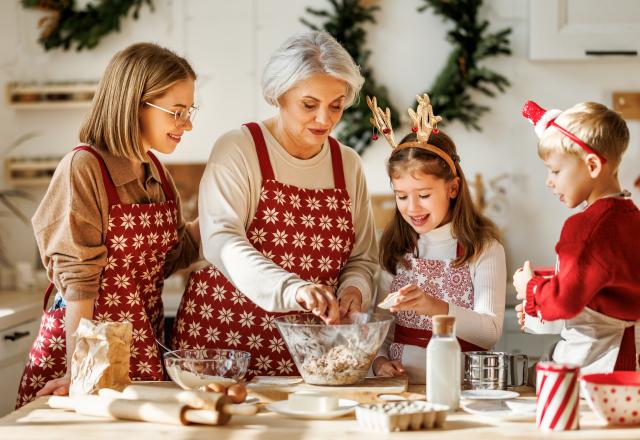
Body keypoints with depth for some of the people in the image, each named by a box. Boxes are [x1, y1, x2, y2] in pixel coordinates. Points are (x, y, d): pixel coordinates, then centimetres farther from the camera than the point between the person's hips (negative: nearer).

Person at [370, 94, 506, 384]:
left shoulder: (484, 249, -2)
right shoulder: (395, 249, 11)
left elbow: (491, 332, -12)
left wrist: (436, 307, -27)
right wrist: (380, 359, -5)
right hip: (400, 385, 3)